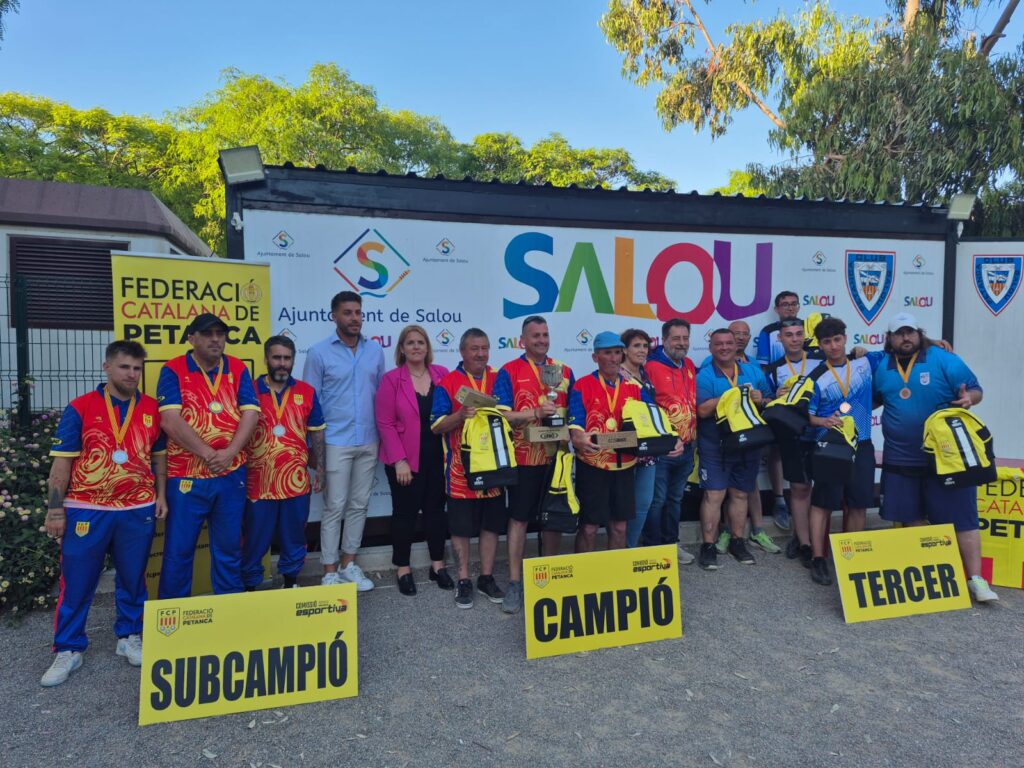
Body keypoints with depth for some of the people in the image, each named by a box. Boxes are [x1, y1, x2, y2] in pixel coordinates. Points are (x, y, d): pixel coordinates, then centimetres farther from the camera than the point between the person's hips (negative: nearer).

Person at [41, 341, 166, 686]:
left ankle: (130, 637, 27)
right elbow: (62, 462, -3)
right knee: (76, 582, 6)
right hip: (87, 511, -2)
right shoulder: (80, 408, -4)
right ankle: (68, 649, 20)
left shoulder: (152, 409, 3)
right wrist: (55, 510, -4)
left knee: (133, 578, 11)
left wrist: (161, 495, 7)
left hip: (138, 510, 2)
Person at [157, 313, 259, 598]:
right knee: (178, 550, 7)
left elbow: (251, 414, -3)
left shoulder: (238, 369, 6)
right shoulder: (173, 371, -3)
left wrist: (230, 452, -16)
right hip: (186, 476, -2)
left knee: (229, 547, 13)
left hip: (232, 474, 3)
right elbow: (171, 421, -14)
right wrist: (208, 453, -16)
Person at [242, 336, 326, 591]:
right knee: (254, 541, 9)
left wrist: (320, 471, 5)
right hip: (259, 482, -2)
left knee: (294, 538, 15)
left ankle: (290, 583, 32)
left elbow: (317, 434, 8)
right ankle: (250, 587, 26)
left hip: (296, 481, 2)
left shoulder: (307, 393, 3)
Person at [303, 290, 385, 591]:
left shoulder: (375, 350, 6)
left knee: (359, 505, 12)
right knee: (334, 507, 2)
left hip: (369, 442, 4)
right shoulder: (319, 352, -4)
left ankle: (349, 564, 26)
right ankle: (329, 571, 14)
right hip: (336, 442, -4)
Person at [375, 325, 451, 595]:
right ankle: (402, 569, 22)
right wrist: (399, 460, -14)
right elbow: (385, 423, -8)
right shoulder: (391, 379, -4)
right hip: (405, 459, -3)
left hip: (437, 456, 3)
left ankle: (437, 565, 26)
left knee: (436, 509, 12)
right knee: (405, 512, 7)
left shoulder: (442, 374, 4)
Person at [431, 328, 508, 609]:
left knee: (492, 523, 10)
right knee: (461, 526, 4)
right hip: (461, 466, -3)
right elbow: (436, 426, -7)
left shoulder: (499, 379, 8)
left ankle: (486, 578, 24)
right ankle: (464, 581, 18)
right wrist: (460, 415, -25)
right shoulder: (447, 383, -2)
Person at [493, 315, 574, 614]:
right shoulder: (509, 372, -2)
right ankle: (515, 583, 11)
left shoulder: (564, 371, 11)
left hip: (555, 457, 4)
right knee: (519, 519, 2)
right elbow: (501, 415, -10)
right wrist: (536, 413, -20)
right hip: (523, 458, -4)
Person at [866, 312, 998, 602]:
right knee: (912, 519, 13)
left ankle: (975, 578, 7)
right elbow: (871, 400, 20)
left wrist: (968, 398, -27)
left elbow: (975, 390, -6)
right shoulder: (880, 365, 5)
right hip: (900, 459, 4)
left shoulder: (943, 359, -6)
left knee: (961, 518, -2)